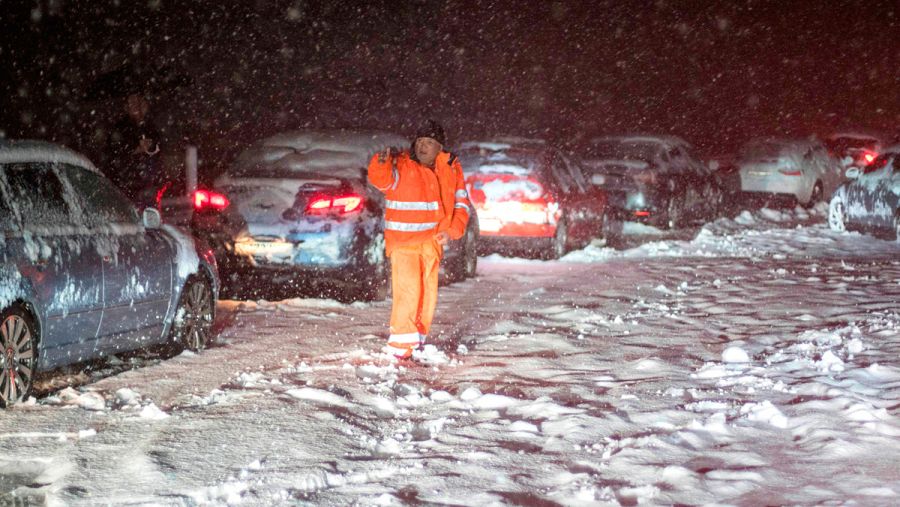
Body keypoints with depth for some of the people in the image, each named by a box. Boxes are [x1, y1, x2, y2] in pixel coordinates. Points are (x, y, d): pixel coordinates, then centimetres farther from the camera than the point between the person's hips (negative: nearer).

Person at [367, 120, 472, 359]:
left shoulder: (450, 169, 5)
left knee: (428, 292, 9)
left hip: (432, 241, 5)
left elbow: (462, 203, 12)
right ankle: (400, 342, -7)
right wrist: (382, 163, -48)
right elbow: (380, 179, -27)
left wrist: (452, 231, -3)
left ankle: (417, 341, 24)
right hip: (403, 240, -5)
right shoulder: (401, 166, -8)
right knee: (408, 289, -16)